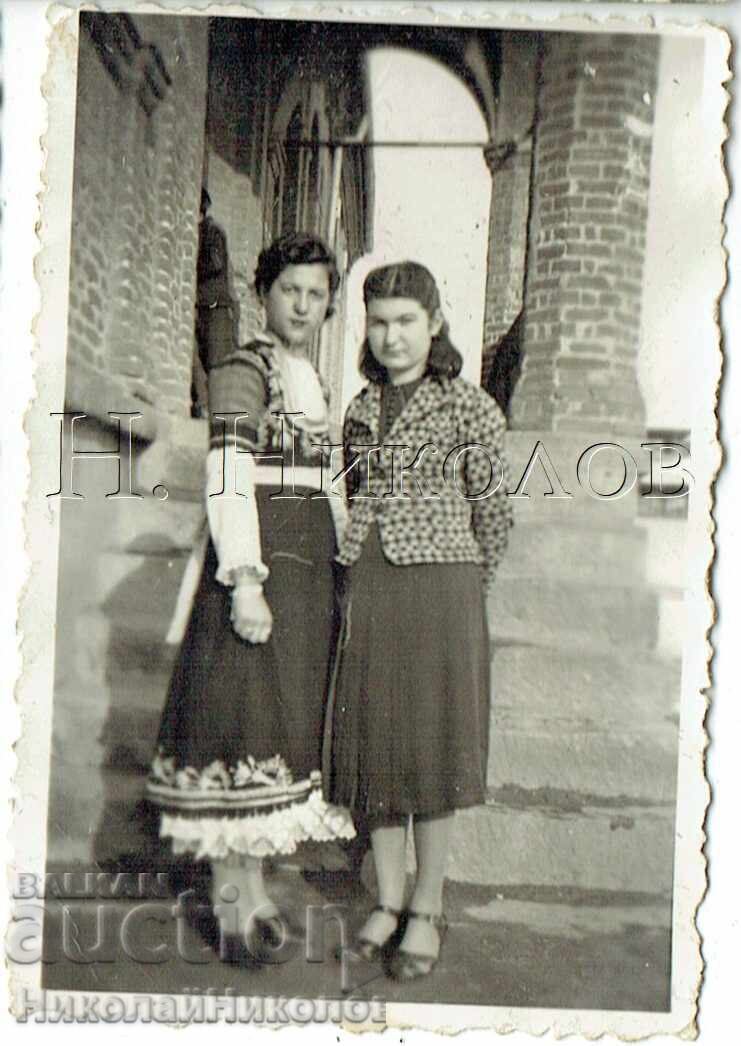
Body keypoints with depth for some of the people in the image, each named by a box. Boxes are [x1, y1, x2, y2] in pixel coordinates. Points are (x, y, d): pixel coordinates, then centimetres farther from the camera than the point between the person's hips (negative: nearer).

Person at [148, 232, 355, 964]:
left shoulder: (312, 379, 19)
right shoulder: (242, 370, -7)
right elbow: (228, 484, -16)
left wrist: (340, 560, 17)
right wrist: (245, 581, -22)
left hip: (310, 566, 8)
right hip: (257, 560, -8)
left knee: (283, 716, 11)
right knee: (243, 710, -5)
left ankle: (253, 891, 22)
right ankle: (228, 900, 8)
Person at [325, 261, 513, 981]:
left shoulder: (468, 407, -2)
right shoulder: (359, 410, 12)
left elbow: (490, 510, 4)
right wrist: (362, 585, 17)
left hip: (438, 585, -4)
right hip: (366, 588, 5)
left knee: (432, 743, 2)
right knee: (372, 741, 8)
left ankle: (427, 910, 17)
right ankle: (389, 901, 23)